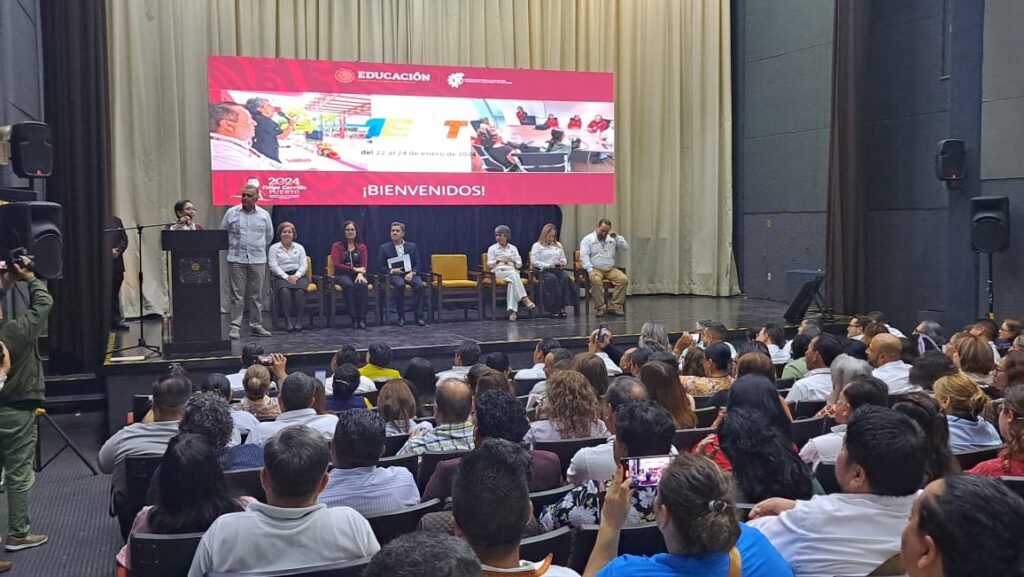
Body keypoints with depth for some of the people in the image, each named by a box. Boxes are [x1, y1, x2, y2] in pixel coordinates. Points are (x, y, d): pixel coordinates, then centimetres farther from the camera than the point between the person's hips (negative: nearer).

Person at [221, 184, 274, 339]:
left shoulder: (264, 215, 7)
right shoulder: (231, 213, 2)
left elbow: (269, 236, 20)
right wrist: (234, 247, 13)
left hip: (258, 260, 2)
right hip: (236, 260, -2)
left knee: (256, 295, 6)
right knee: (237, 295, -2)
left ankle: (256, 325, 13)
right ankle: (235, 326, 1)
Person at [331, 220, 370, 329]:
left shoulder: (361, 246, 13)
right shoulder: (337, 246, 6)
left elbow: (364, 265, 3)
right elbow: (337, 265, -4)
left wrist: (360, 273, -20)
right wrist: (354, 269, -11)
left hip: (358, 274, 2)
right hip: (342, 275, -2)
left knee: (362, 285, -35)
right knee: (349, 285, -37)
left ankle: (362, 318, -38)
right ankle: (354, 318, -38)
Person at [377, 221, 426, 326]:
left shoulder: (412, 246, 13)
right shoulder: (384, 248, 8)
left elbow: (417, 264, 8)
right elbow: (380, 267, 5)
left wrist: (412, 273, -13)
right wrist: (392, 270, -14)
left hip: (410, 274, 2)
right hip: (394, 275, -2)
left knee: (420, 285, -31)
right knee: (400, 284, -37)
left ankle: (418, 316, -25)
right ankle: (401, 317, -26)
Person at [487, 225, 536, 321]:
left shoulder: (513, 248, 19)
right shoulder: (492, 248, 13)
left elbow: (519, 265, 14)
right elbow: (489, 265, 7)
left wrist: (513, 261, -7)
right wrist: (498, 260, -11)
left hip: (513, 271, 2)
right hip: (499, 271, -2)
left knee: (512, 283, -36)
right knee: (514, 275, -36)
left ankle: (512, 310, -48)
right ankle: (525, 300, -47)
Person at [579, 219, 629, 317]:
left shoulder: (612, 239, 17)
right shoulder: (588, 239, 4)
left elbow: (626, 248, 10)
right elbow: (584, 256, -8)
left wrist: (617, 237, -2)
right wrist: (590, 270, -23)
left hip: (611, 269, 4)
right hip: (595, 269, -4)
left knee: (623, 279, -23)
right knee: (596, 280, -37)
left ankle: (615, 306, -20)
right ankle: (601, 308, -27)